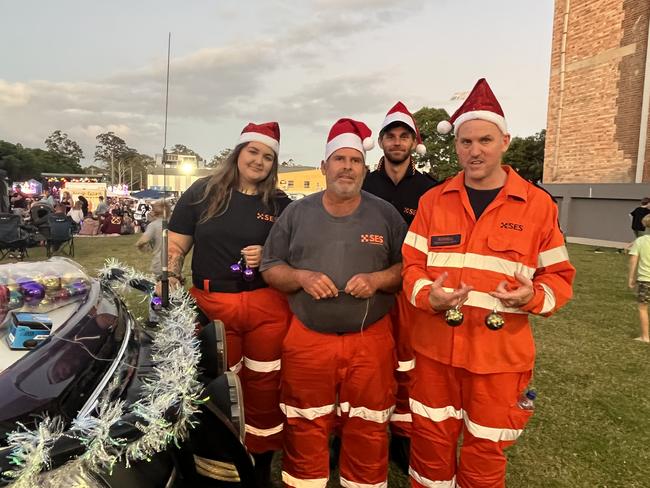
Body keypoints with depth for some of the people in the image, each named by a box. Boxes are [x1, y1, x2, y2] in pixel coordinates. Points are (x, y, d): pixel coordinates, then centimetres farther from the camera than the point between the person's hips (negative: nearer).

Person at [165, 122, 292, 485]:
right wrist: (170, 280, -11)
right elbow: (176, 247, 5)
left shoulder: (281, 204, 6)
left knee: (265, 387, 10)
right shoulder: (202, 193, 4)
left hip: (267, 308, 1)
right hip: (213, 306, -1)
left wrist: (267, 257, -8)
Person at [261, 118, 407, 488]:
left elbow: (408, 267, 4)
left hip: (370, 341, 0)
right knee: (305, 433, 13)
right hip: (307, 340, 1)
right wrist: (301, 277, -13)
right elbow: (269, 268, 6)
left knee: (368, 434, 12)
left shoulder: (386, 214, 2)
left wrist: (378, 280, -15)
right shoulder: (297, 212, 4)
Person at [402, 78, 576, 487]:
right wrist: (428, 296, -18)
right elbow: (412, 264, 3)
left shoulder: (538, 204, -3)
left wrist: (533, 296, -19)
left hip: (501, 354, -1)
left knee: (485, 453, 16)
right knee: (431, 443, 17)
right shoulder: (433, 200, 2)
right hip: (435, 347, 2)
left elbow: (559, 276, 2)